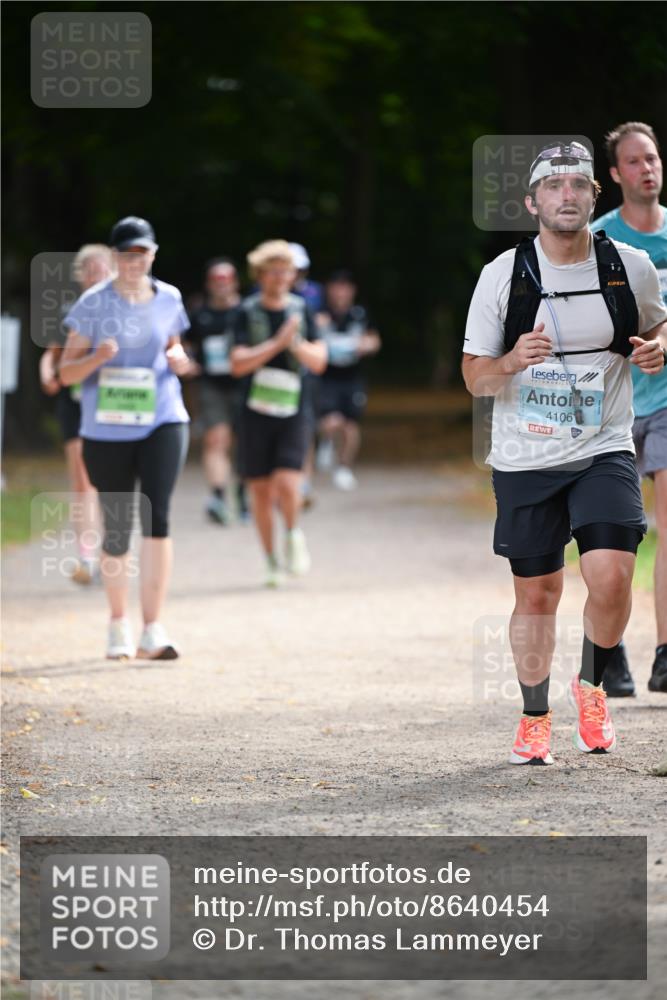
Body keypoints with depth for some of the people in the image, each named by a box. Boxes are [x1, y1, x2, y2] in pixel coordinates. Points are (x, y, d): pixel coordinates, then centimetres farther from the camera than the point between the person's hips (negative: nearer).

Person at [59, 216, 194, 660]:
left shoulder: (169, 299, 5)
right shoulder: (94, 303, -4)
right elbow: (66, 372, -3)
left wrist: (177, 358, -3)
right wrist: (96, 357, -23)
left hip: (162, 423, 1)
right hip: (106, 429, -1)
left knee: (157, 517, -17)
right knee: (117, 531, 6)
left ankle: (153, 630, -16)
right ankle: (119, 625, 28)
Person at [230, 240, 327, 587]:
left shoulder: (300, 310, 5)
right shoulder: (248, 312, 0)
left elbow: (319, 361, 2)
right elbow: (238, 363, -10)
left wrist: (298, 345, -17)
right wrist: (278, 343, -18)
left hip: (292, 414, 0)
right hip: (255, 414, 0)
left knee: (286, 483, -16)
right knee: (261, 491, 3)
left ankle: (294, 534, 14)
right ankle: (272, 561, 18)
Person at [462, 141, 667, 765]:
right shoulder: (503, 275, -4)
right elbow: (474, 377, 1)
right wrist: (512, 362, -21)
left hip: (604, 451, 0)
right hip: (525, 458, 0)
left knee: (611, 577, -17)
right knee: (536, 595, 5)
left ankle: (591, 687, 11)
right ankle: (534, 719, 25)